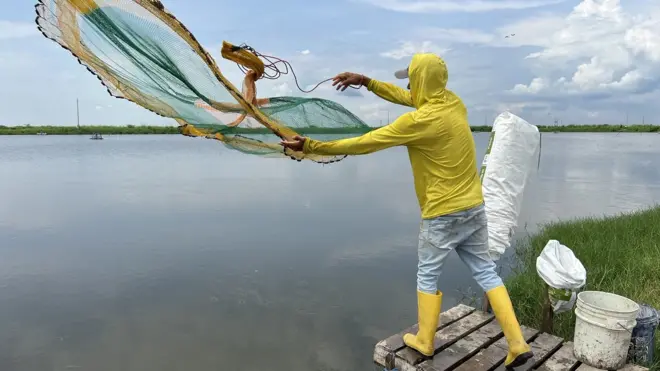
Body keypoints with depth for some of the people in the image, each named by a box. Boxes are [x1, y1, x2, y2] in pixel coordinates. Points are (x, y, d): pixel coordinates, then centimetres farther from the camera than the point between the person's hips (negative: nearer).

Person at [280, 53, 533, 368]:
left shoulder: (418, 121, -21)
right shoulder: (454, 102, 2)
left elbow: (364, 144, -19)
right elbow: (405, 98, 15)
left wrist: (310, 146, -12)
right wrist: (366, 81, 13)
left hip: (442, 214, -7)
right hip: (474, 207, 7)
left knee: (427, 276, 12)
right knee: (486, 273, 15)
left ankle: (424, 342, 26)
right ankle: (517, 344, 17)